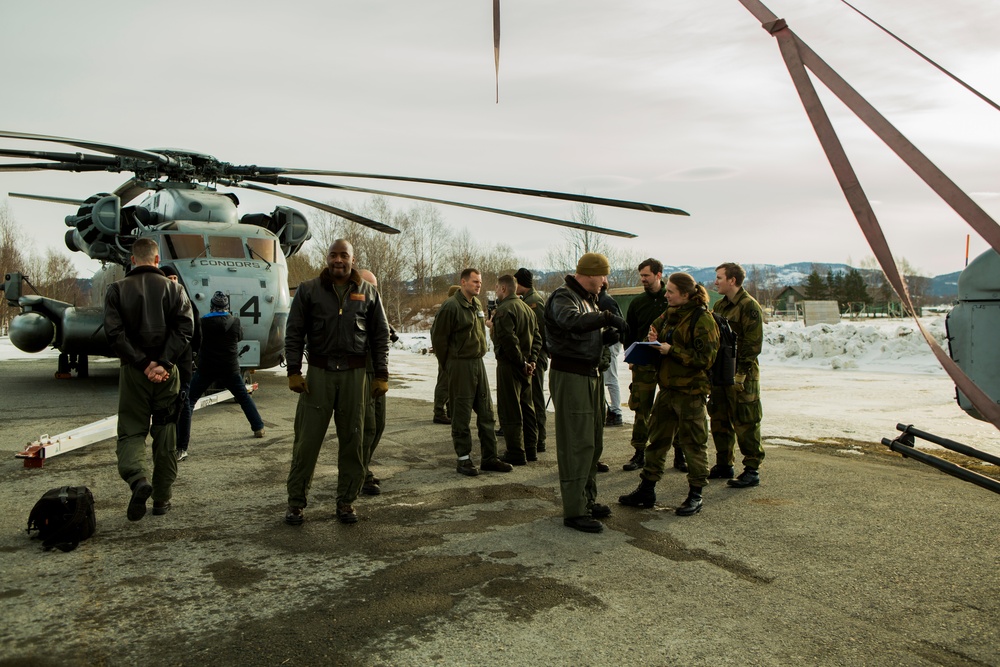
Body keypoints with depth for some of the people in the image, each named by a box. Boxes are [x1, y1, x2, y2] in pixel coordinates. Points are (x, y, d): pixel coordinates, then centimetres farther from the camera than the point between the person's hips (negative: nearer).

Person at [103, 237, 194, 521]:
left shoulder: (117, 289, 2)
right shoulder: (173, 288, 3)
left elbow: (114, 332, -9)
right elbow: (185, 327, -9)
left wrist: (143, 364, -10)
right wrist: (164, 363, -12)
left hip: (133, 371, -1)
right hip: (167, 372, 1)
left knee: (131, 431, 7)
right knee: (165, 436, 9)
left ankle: (139, 479, -20)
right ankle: (162, 499, 16)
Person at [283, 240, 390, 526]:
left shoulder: (368, 293, 8)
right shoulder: (309, 290, 5)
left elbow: (381, 336, 9)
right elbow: (294, 332, 4)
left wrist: (381, 375, 3)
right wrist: (294, 371, -5)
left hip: (354, 375, 1)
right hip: (318, 373, -1)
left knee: (353, 440, 6)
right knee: (307, 439, 1)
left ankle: (346, 501, 19)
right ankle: (296, 501, 15)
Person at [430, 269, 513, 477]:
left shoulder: (478, 305, 11)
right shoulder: (451, 306, -13)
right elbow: (438, 337, -10)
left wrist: (478, 356, 16)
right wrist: (448, 364, -2)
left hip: (478, 363, 8)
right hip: (460, 365, -8)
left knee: (486, 413, 10)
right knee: (462, 415, 1)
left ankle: (490, 458, 18)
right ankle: (463, 459, 11)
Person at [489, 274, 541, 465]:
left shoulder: (504, 310, -15)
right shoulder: (527, 308, 14)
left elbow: (509, 340, -24)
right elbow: (536, 337, 14)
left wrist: (521, 362, -16)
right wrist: (531, 360, 6)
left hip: (509, 364, -9)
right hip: (524, 366, 9)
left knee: (509, 410, -2)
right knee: (526, 407, 16)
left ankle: (516, 453, 1)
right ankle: (530, 449, 23)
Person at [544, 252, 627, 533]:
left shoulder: (587, 298, 17)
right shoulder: (563, 296, -15)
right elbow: (572, 322, -37)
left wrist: (606, 337, 3)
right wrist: (606, 317, -32)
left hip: (590, 374, 10)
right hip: (570, 375, -10)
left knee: (593, 441, 16)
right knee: (576, 443, -7)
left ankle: (587, 500, 29)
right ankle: (574, 510, 1)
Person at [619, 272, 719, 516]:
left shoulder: (702, 319, -12)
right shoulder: (669, 316, 11)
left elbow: (705, 358, -17)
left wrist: (672, 350, -19)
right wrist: (653, 341, -1)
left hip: (691, 391, -8)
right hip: (667, 388, 8)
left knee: (693, 443, 3)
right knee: (657, 439, 12)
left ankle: (695, 495, 16)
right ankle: (647, 490, 21)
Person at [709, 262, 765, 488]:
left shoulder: (749, 306, -11)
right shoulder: (719, 306, 14)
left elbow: (753, 345, -15)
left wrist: (739, 374, -18)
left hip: (741, 376, -8)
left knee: (745, 423, -2)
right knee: (719, 421, 13)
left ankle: (752, 471, 7)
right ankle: (724, 465, 25)